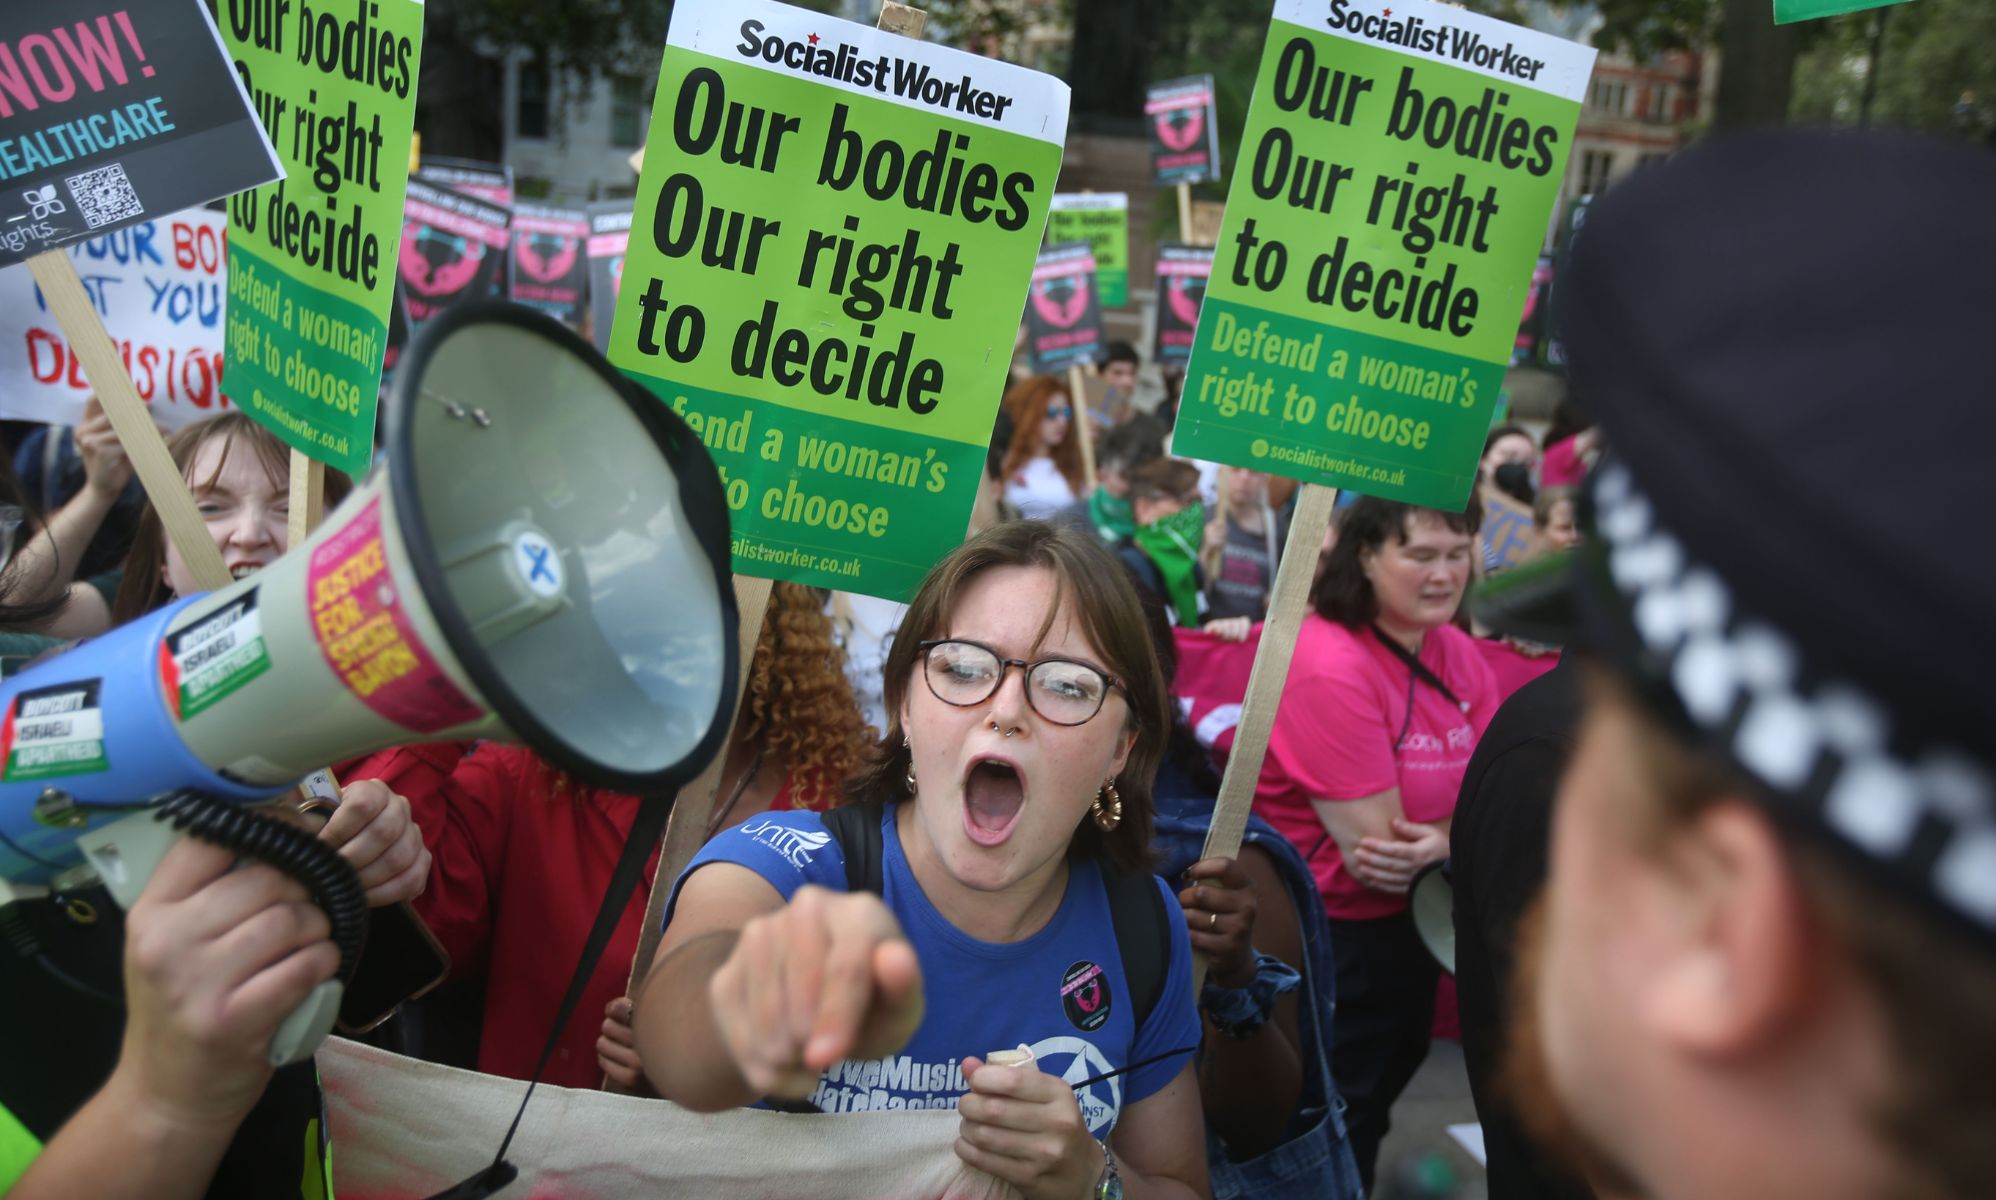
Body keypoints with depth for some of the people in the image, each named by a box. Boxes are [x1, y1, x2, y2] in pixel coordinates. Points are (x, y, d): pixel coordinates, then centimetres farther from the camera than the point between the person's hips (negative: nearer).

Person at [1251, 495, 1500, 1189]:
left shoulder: (1457, 653, 0)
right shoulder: (1329, 666, -27)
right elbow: (1377, 844, -25)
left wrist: (1443, 841, -24)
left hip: (1411, 921, 8)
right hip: (1324, 932, -8)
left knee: (1387, 1077, 26)